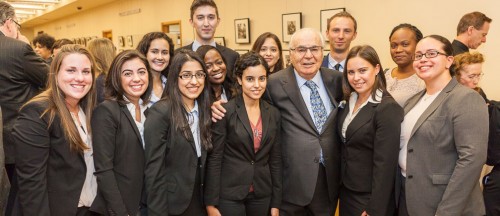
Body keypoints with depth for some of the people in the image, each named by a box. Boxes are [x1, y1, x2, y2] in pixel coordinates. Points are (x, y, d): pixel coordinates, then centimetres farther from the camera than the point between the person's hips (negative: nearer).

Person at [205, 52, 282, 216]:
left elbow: (275, 159, 6)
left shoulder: (273, 114, 3)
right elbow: (214, 159, -10)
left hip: (262, 195, 4)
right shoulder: (225, 111, -11)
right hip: (229, 194, -4)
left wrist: (276, 203, 6)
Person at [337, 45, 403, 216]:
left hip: (369, 198, -7)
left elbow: (385, 165, -21)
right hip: (346, 191, 7)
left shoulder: (387, 108, -20)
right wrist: (340, 186, 8)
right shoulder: (349, 101, 2)